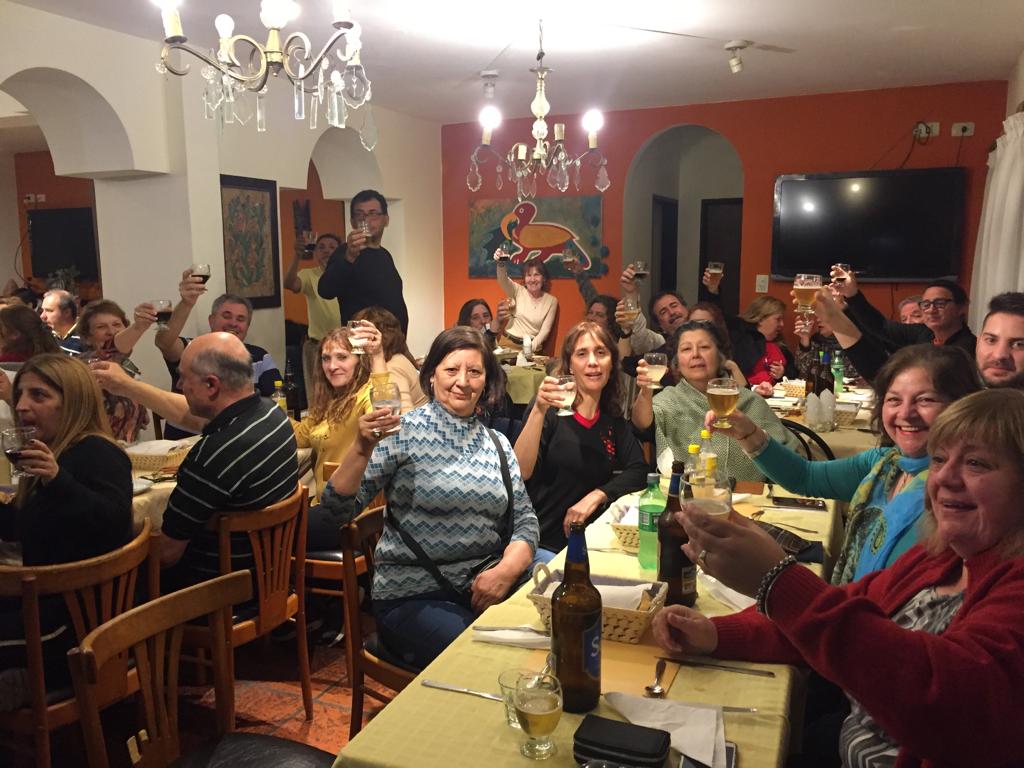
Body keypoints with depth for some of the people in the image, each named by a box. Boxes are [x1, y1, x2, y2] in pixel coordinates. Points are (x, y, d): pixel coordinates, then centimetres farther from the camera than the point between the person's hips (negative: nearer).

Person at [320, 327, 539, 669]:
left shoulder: (497, 444, 11)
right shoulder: (404, 433, -4)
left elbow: (525, 520, 9)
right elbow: (338, 509, -9)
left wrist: (507, 569, -10)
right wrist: (362, 448, -25)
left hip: (486, 587, 5)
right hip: (413, 597, -4)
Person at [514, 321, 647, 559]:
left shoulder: (613, 420, 11)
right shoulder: (550, 408, -6)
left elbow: (638, 471, 2)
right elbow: (521, 472, -19)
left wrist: (596, 496, -13)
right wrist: (539, 410, -29)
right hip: (541, 545, -5)